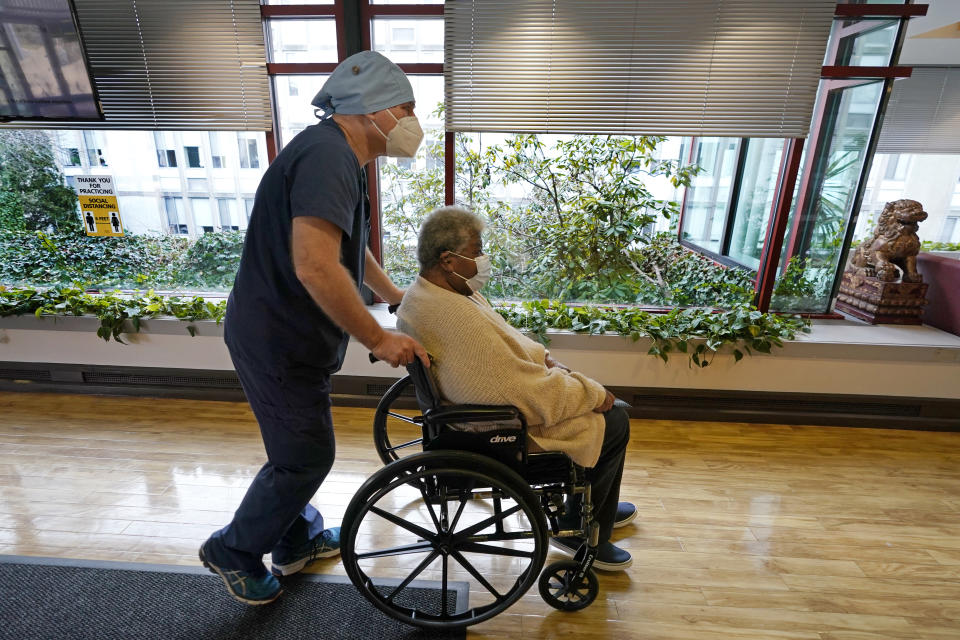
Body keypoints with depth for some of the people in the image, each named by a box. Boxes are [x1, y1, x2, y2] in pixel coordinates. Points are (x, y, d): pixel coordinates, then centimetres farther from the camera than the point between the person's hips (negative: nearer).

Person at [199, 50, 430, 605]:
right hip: (279, 341, -10)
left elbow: (347, 245, 25)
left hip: (285, 333, 10)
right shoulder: (327, 155, -23)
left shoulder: (337, 155, 12)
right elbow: (315, 266, -36)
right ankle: (234, 551, 32)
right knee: (306, 456, 6)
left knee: (301, 449, 22)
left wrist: (393, 294, 28)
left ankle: (297, 541, 43)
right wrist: (379, 339, -27)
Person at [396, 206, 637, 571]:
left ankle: (601, 508, 39)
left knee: (588, 389, 21)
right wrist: (596, 394, -15)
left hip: (478, 407, 10)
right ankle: (578, 531, 21)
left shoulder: (424, 292, -1)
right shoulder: (458, 319, -35)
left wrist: (542, 357, 1)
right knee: (614, 420, 3)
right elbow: (534, 398, -30)